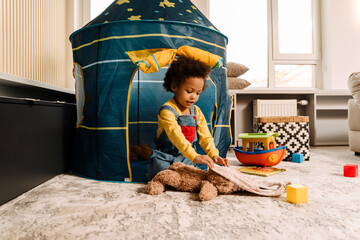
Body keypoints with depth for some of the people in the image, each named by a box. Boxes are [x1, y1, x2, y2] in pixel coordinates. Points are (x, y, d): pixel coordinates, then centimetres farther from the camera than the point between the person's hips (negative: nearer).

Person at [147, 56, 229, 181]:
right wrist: (194, 156, -45)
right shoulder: (167, 110, -18)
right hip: (164, 157, -5)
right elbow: (176, 135, -33)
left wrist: (213, 154, -21)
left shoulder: (196, 112, 5)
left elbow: (205, 136, -1)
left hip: (186, 158, 5)